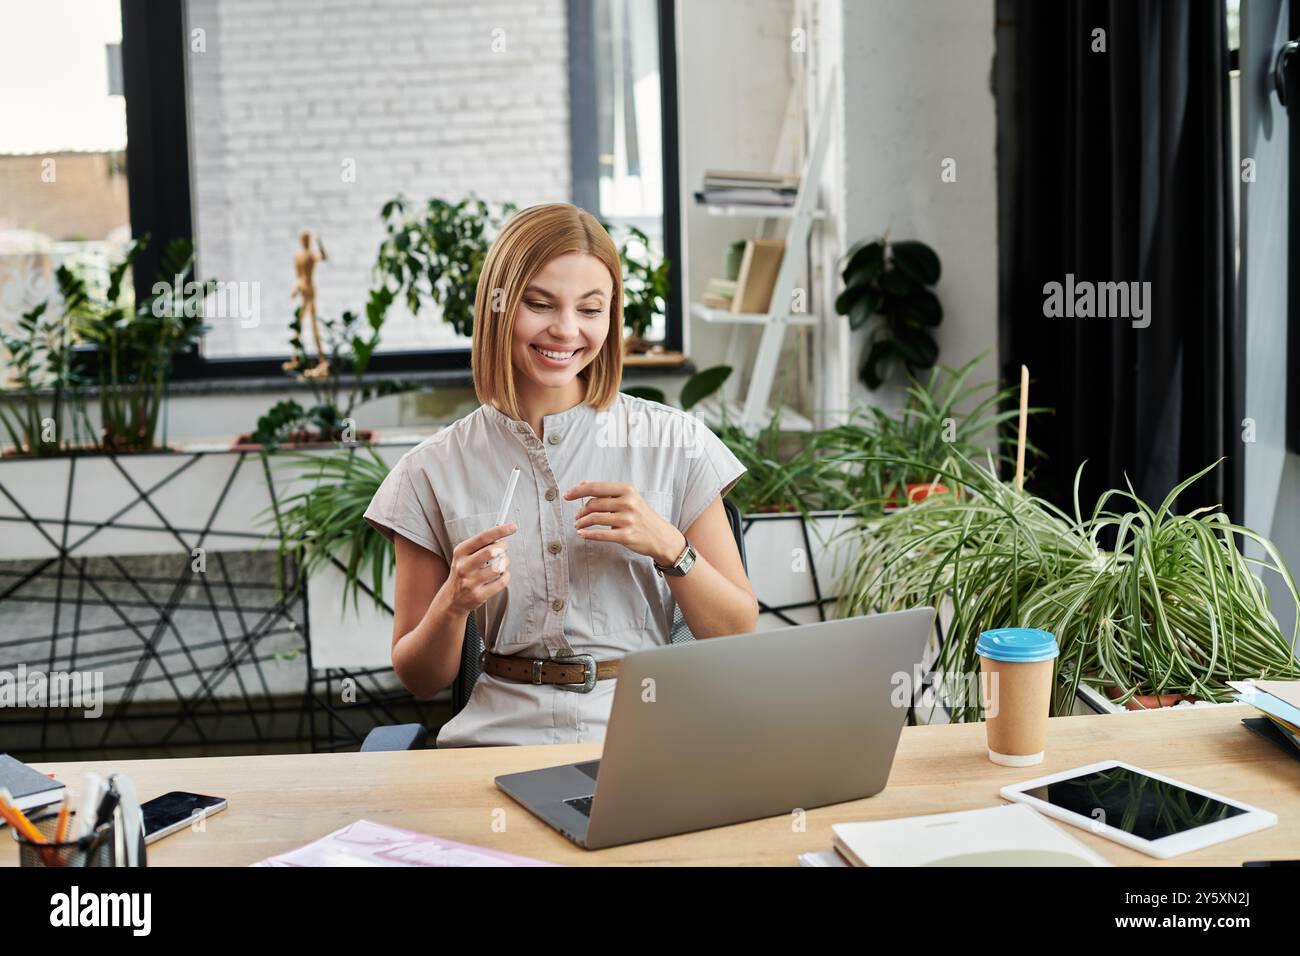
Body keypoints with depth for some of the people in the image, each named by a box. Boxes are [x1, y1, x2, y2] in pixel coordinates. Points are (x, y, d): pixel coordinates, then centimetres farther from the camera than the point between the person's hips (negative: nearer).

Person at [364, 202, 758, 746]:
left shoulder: (674, 443, 5)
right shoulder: (435, 472, 5)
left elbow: (739, 639, 5)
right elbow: (421, 680, 10)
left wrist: (667, 546, -11)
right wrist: (452, 604, -10)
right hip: (498, 742, 1)